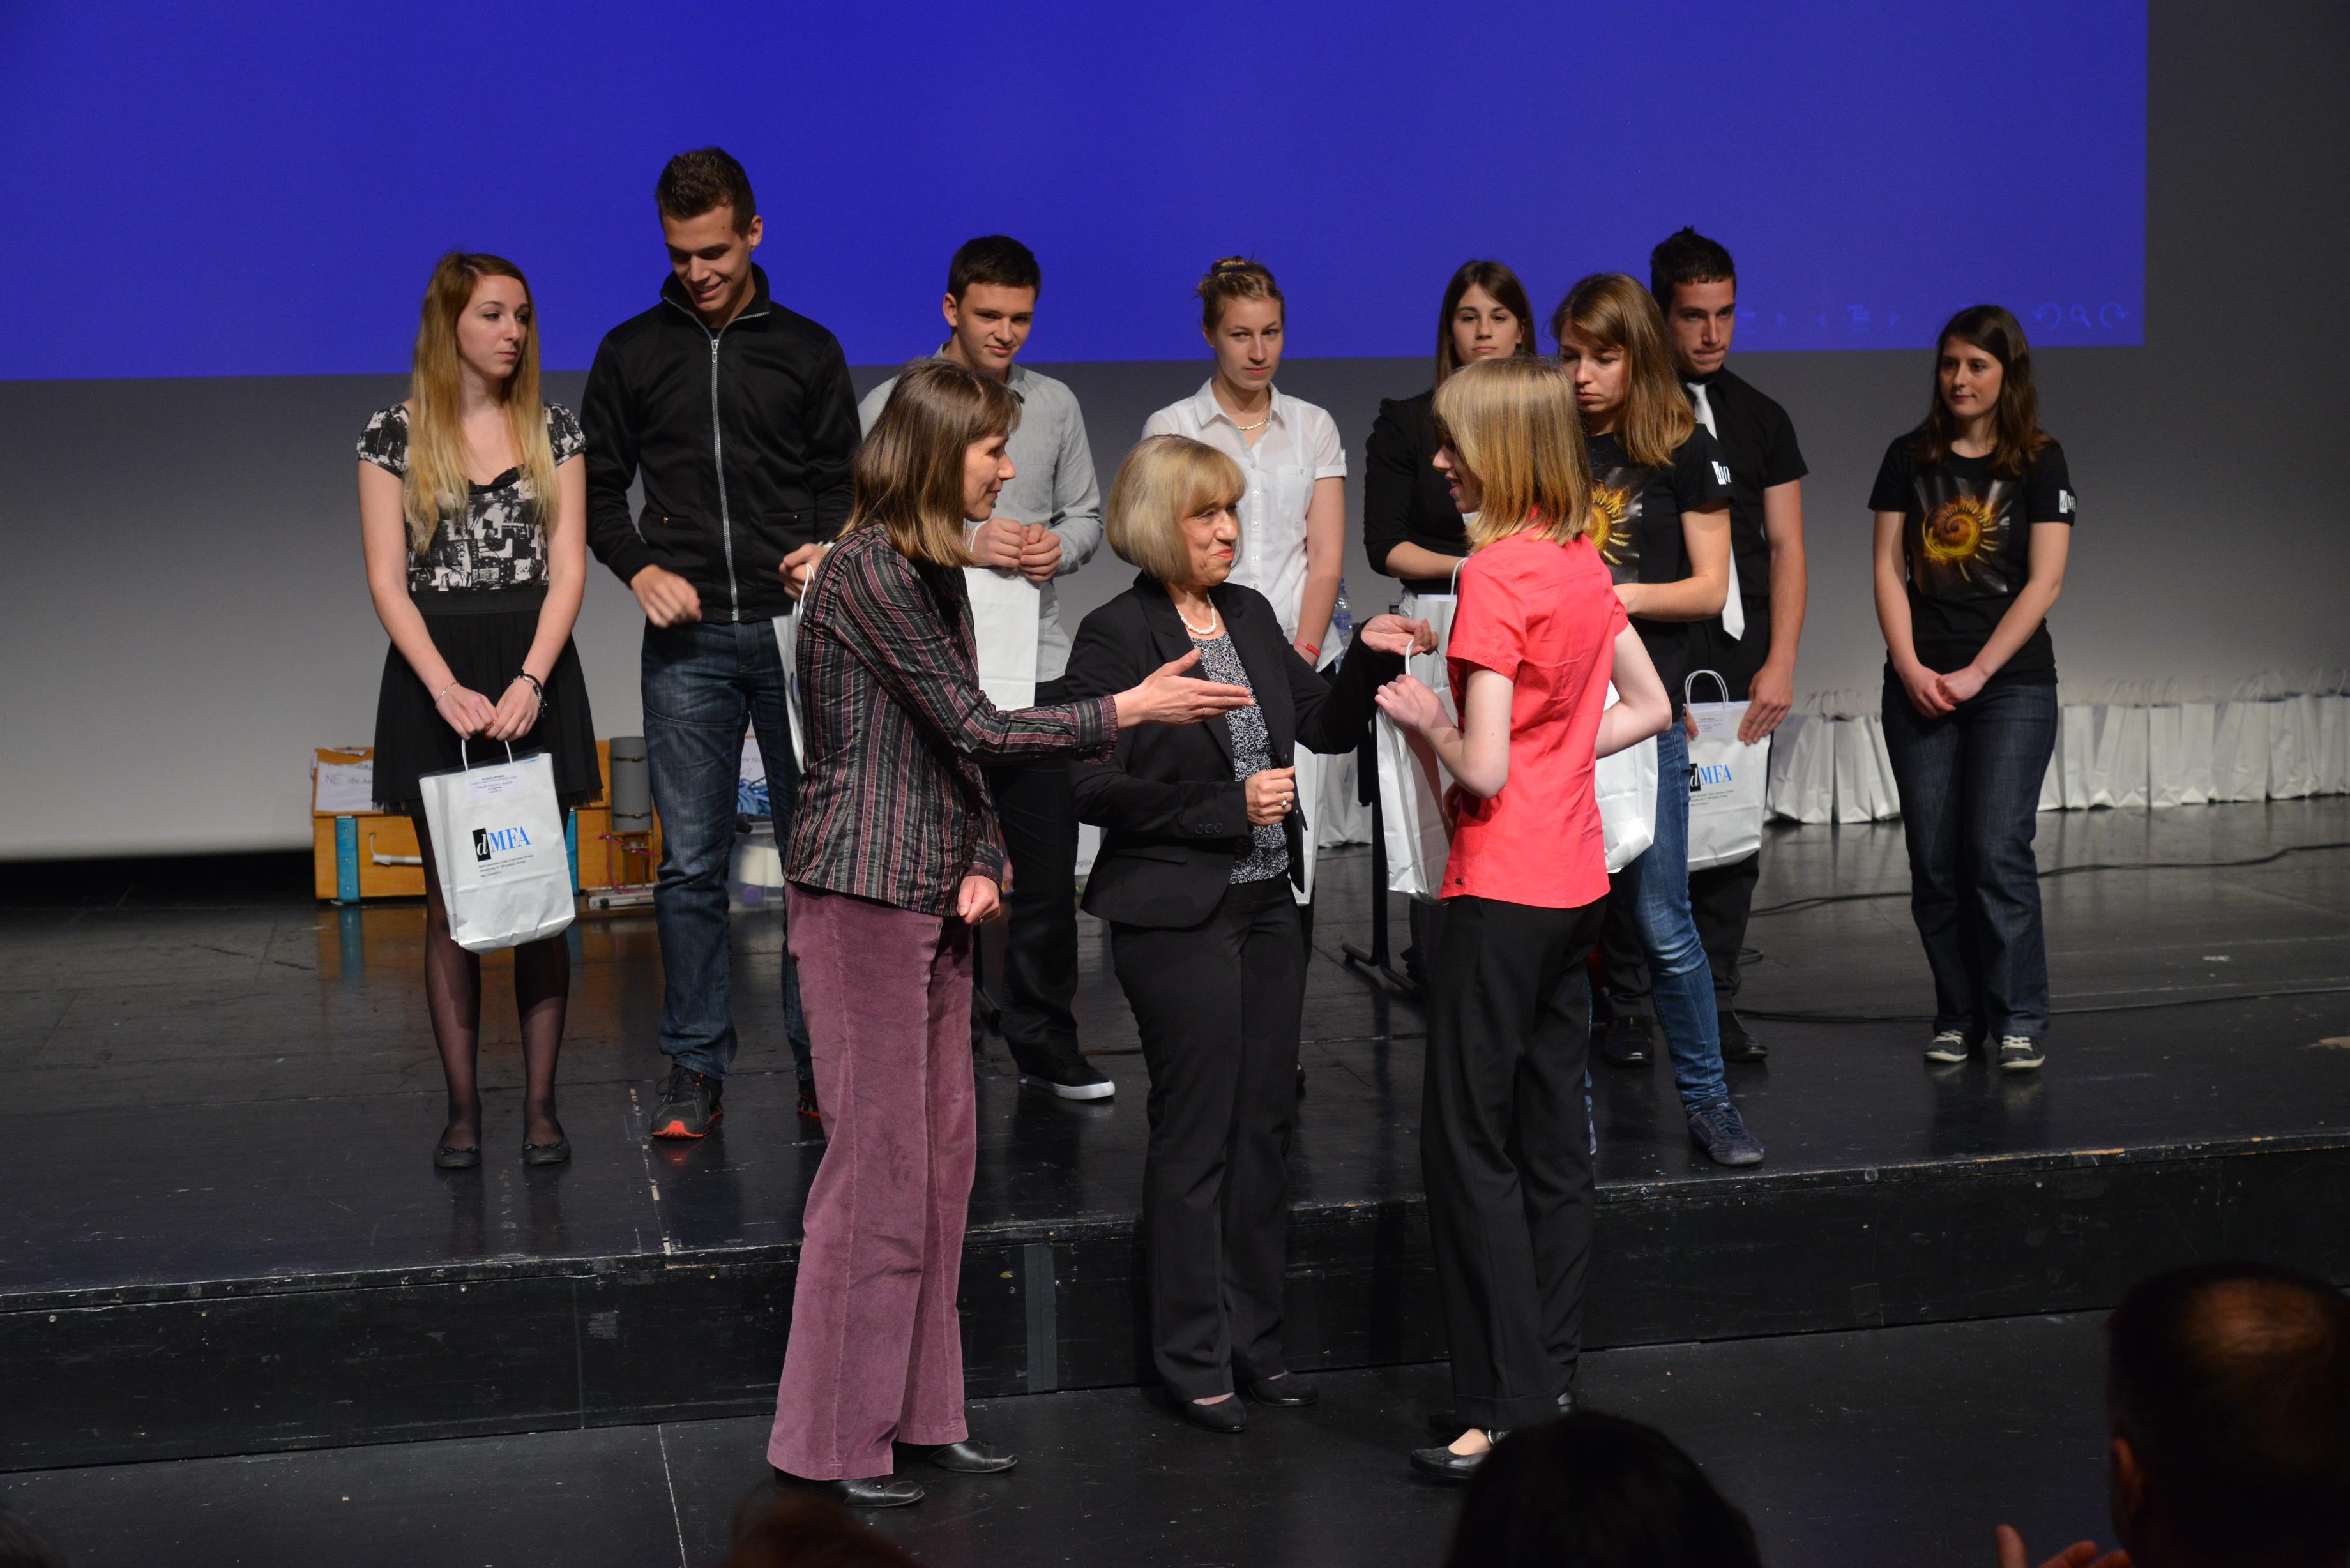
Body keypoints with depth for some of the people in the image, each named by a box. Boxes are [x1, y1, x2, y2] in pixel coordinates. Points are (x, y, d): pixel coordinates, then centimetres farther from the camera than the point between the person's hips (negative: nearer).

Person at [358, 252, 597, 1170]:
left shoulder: (552, 431, 6)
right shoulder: (395, 437, 2)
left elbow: (567, 570, 0)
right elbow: (387, 582, -3)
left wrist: (528, 683, -14)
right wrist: (448, 690, -16)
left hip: (535, 672, 1)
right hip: (434, 674, -1)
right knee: (450, 898, 1)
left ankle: (541, 1104, 4)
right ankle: (462, 1106, 5)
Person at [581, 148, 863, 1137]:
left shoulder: (807, 350, 9)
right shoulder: (632, 352, 9)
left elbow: (842, 483, 10)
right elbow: (599, 489, 12)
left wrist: (827, 550, -11)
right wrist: (641, 569, -5)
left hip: (794, 630, 0)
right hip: (687, 643, 0)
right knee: (691, 863, 1)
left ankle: (821, 1062, 11)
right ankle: (696, 1072, 9)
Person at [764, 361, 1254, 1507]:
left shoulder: (938, 574, 14)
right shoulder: (868, 572, -15)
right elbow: (974, 728, -17)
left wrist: (981, 864, 1)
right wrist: (1133, 708, -12)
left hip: (933, 897, 9)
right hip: (862, 895, -9)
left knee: (942, 1155, 10)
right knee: (878, 1161, -6)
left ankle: (917, 1411, 19)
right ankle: (830, 1442, 3)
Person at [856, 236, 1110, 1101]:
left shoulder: (1055, 405, 11)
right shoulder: (891, 406, -2)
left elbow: (1086, 514, 17)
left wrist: (1057, 546, -5)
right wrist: (963, 547, -18)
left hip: (1038, 668, 3)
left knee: (1046, 868, 7)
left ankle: (1046, 1046, 19)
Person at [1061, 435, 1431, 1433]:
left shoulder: (1250, 615, 10)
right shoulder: (1116, 635, -10)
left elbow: (1325, 728, 13)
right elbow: (1097, 787, -15)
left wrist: (1367, 658, -5)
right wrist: (1229, 807, -18)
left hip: (1266, 908, 7)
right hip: (1176, 918, -7)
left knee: (1265, 1126, 12)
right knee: (1196, 1138, 0)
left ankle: (1253, 1340, 24)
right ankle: (1194, 1359, 11)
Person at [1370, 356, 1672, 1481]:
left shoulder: (1496, 574, -17)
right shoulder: (1583, 562, 8)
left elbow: (1484, 771, -21)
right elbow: (1650, 708, 18)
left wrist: (1427, 718, -3)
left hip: (1502, 895, -9)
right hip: (1575, 880, 9)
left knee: (1469, 1143, -3)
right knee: (1552, 1140, 13)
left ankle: (1502, 1412, -2)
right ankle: (1551, 1380, 20)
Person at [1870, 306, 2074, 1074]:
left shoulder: (2040, 462, 2)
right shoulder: (1910, 458, 9)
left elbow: (2044, 580, -5)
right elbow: (1889, 569, 5)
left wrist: (1976, 672, -11)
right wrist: (1910, 666, -7)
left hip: (2012, 684, -3)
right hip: (1918, 686, 3)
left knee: (1999, 850, -11)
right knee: (1934, 860, 2)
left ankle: (2019, 1020, -3)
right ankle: (1958, 1017, 12)